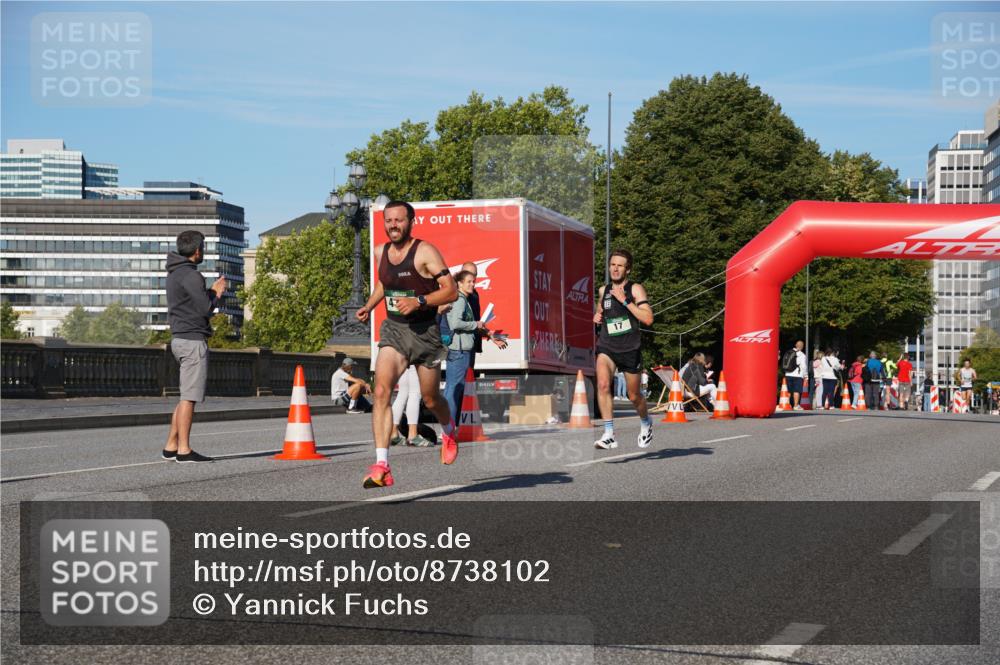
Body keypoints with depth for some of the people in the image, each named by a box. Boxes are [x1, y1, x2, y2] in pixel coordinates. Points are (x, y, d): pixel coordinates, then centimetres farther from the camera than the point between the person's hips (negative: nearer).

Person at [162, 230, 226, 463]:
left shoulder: (175, 273, 16)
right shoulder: (190, 275, -14)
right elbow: (206, 309, -16)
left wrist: (211, 291, 15)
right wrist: (217, 293, 1)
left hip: (180, 339, 10)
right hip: (193, 340, -10)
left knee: (186, 397, 15)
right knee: (189, 397, -8)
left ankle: (171, 446, 15)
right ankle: (184, 450, -7)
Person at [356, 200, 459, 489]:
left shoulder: (425, 252, -12)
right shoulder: (380, 252, 6)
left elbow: (452, 291, -16)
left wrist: (419, 301, -27)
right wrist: (369, 306, 14)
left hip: (425, 332, -3)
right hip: (393, 330, 3)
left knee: (430, 399, 12)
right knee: (381, 391, -19)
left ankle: (449, 430, 49)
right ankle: (381, 467, -24)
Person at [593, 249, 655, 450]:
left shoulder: (635, 289, -5)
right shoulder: (603, 291, 9)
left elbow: (648, 319, -18)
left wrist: (625, 300, -21)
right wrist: (597, 316, 9)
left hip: (630, 349, -2)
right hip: (606, 347, 3)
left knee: (634, 396, 11)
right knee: (603, 384, -26)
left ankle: (646, 424, 45)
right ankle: (609, 435, -26)